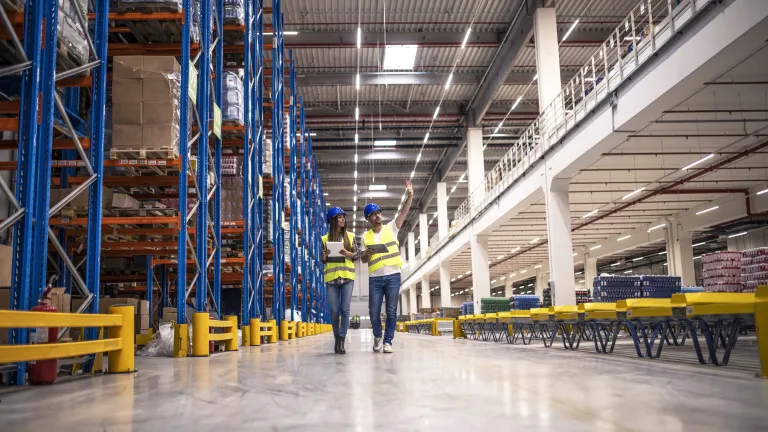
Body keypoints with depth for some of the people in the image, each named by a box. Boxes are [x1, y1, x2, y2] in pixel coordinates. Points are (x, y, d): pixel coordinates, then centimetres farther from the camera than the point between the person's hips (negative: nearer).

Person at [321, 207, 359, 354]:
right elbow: (322, 260, 10)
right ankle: (337, 338, 20)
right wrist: (324, 256, -12)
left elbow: (357, 255, 5)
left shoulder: (350, 236, 8)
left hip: (347, 277, 0)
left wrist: (349, 254, -15)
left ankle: (341, 341, 0)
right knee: (334, 311, 2)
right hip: (331, 278, 0)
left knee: (345, 310, -5)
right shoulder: (325, 238, 8)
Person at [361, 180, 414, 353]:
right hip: (375, 278, 1)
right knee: (374, 312, 4)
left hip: (393, 276, -1)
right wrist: (367, 254, -12)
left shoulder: (391, 228, 6)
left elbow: (404, 213, -7)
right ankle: (377, 336, 28)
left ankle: (388, 341, 9)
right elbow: (363, 259, 12)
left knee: (391, 312, 0)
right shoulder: (366, 236, 10)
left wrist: (410, 195, -21)